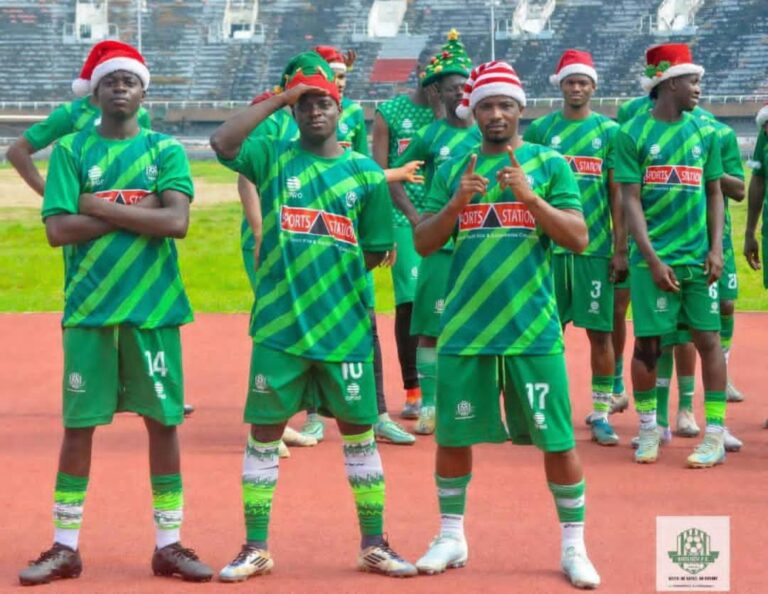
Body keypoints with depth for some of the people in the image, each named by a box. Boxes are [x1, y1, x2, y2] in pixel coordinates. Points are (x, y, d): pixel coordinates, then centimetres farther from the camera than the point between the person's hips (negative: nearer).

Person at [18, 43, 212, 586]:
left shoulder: (165, 150, 4)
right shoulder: (71, 150, 4)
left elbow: (177, 221, -11)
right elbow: (58, 229, -8)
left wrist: (100, 208, -11)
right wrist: (136, 210, -11)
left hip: (153, 308, 0)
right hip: (88, 310, 0)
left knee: (163, 421, 4)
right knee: (79, 425, 3)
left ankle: (169, 544, 14)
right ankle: (65, 547, 12)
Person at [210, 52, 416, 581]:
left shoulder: (365, 172, 4)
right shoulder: (273, 157, 3)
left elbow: (376, 251, 7)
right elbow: (223, 142, -16)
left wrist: (329, 274, 0)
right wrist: (278, 100, -13)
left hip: (345, 328, 1)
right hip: (279, 325, -1)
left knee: (359, 432, 7)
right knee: (264, 433, 4)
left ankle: (374, 545, 18)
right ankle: (256, 548, 14)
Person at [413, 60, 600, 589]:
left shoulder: (549, 164, 2)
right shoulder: (453, 170, 9)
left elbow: (579, 238, -6)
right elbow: (423, 243, 5)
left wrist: (528, 195, -18)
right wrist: (456, 203, -12)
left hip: (533, 331, -2)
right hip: (464, 329, 2)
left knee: (557, 439, 0)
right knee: (452, 435, 8)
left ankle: (574, 546, 11)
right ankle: (452, 537, 24)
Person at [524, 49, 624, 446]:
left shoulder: (609, 131, 4)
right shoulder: (541, 129, 6)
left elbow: (617, 195, 3)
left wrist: (621, 248, -2)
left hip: (596, 248, -1)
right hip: (550, 246, 1)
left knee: (600, 331, 0)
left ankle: (601, 414, 8)